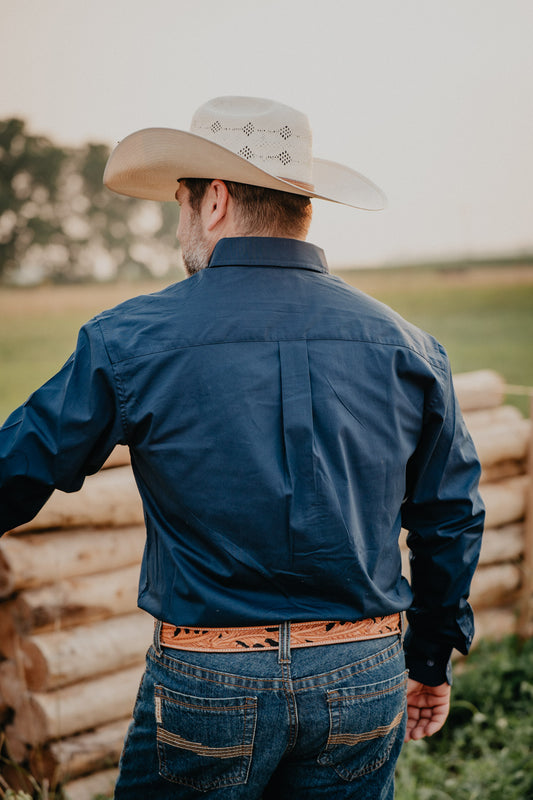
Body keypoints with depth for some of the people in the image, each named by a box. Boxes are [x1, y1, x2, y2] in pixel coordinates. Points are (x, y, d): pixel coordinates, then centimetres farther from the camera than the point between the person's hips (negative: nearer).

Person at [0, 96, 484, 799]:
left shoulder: (130, 341, -10)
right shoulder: (405, 345, -1)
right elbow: (452, 520, 7)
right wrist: (431, 661, 19)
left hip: (206, 687, -2)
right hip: (364, 687, 3)